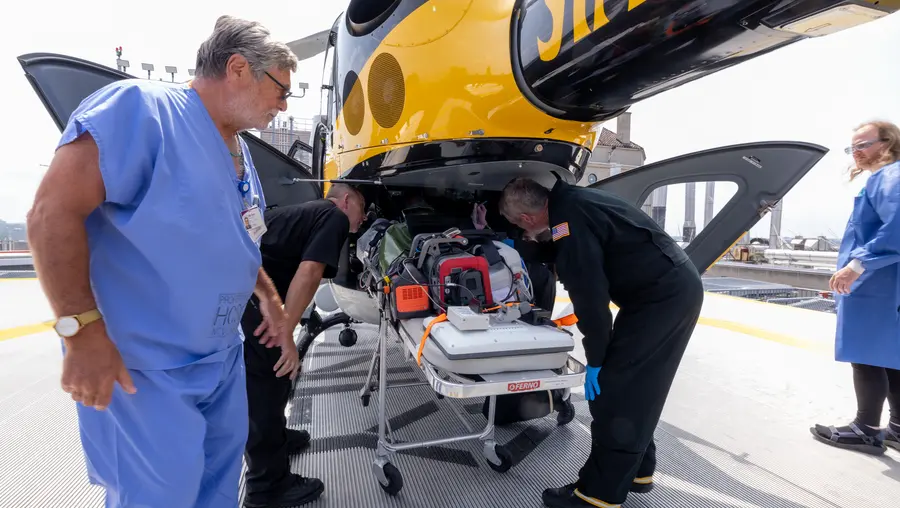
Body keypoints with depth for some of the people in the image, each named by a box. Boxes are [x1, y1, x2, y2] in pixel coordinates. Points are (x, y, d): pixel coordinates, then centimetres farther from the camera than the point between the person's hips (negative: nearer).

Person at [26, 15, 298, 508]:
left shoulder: (239, 153, 11)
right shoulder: (140, 107, -17)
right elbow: (53, 211, -23)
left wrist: (269, 299, 21)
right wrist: (82, 331, -25)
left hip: (222, 358, 8)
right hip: (142, 367, -8)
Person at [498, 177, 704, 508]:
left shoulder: (568, 220, -20)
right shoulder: (569, 204, 10)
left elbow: (590, 294, -22)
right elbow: (561, 257, 29)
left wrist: (595, 360, -12)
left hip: (664, 295, -10)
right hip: (674, 288, 10)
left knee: (615, 391, -5)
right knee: (633, 386, 17)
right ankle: (636, 470, 31)